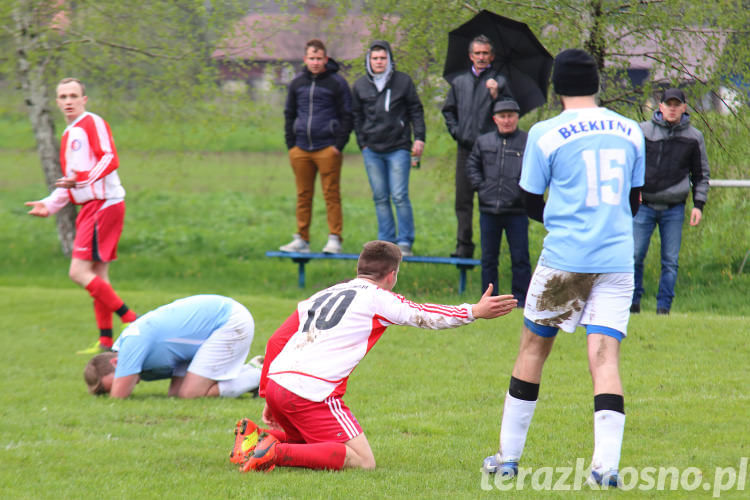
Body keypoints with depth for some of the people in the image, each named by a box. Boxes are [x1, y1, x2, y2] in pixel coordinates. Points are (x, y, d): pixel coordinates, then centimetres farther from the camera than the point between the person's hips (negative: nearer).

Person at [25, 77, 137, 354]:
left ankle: (131, 320, -14)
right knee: (98, 275, 9)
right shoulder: (68, 135, 22)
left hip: (104, 204, -9)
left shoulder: (93, 123, -6)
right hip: (90, 207, 9)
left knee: (79, 272, -14)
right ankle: (106, 341, 11)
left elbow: (110, 159, -18)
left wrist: (82, 179, -29)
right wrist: (49, 205, 20)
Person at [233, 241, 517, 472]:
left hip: (276, 381, 8)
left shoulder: (321, 296, 24)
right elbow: (424, 315, 10)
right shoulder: (376, 298, 4)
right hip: (313, 393, -8)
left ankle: (265, 437, 4)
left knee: (316, 441, 30)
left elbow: (275, 342, 22)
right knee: (363, 462, -6)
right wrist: (475, 312, 21)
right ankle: (279, 453, -20)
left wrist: (269, 398, 26)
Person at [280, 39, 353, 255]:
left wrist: (339, 145, -8)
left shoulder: (337, 83, 0)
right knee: (303, 196, 7)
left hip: (327, 149, -4)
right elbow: (289, 114, 20)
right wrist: (291, 144, 10)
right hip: (301, 150, 4)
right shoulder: (297, 83, 13)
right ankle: (302, 240, 11)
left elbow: (347, 116, 1)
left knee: (331, 195, -3)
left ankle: (334, 239, 0)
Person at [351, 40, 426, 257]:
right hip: (372, 150, 3)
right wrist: (362, 143, 9)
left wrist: (419, 138, -2)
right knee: (380, 198, 5)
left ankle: (405, 241, -2)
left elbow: (416, 111, 7)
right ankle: (386, 241, 11)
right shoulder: (360, 86, 10)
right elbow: (357, 117, 17)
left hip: (398, 149, -3)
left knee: (399, 196, -8)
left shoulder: (403, 81, 3)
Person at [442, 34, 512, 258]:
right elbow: (448, 110, 26)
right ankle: (464, 245, 7)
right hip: (466, 147, 4)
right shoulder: (459, 82, 17)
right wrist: (455, 130, 12)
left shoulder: (499, 82, 4)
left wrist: (495, 96, -16)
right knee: (463, 199, 3)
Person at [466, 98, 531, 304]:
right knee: (488, 257, 10)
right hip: (488, 210, 4)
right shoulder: (484, 142, 10)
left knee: (520, 257, -1)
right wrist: (479, 186, 7)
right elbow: (472, 165, 20)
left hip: (516, 211, -3)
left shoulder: (528, 142, -2)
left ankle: (521, 300, 6)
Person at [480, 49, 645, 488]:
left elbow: (532, 205, 4)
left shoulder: (545, 134, -3)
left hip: (563, 258, -2)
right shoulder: (630, 131, 8)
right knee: (605, 356, -3)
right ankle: (607, 464, -17)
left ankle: (509, 456, 19)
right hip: (617, 262, 2)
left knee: (533, 348, 12)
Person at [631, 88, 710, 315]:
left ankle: (664, 306, 7)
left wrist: (698, 205, 3)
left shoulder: (694, 137, 6)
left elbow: (701, 175, 13)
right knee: (635, 256, -2)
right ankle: (633, 302, 12)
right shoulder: (643, 131, 2)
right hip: (644, 205, -1)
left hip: (674, 209, 1)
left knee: (670, 261, -1)